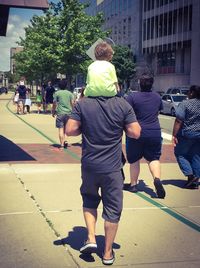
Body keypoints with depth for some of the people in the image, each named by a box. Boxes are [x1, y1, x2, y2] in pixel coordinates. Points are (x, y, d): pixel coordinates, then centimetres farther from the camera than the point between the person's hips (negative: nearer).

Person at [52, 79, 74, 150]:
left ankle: (62, 145, -3)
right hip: (68, 113, 3)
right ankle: (64, 141, 7)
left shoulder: (57, 93, -1)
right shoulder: (69, 93, 7)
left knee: (61, 129, -1)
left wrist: (53, 112, 12)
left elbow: (54, 104, 0)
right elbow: (72, 103, 5)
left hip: (60, 113, -3)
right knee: (66, 128, 19)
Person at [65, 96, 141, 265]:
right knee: (112, 209, 10)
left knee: (89, 200, 26)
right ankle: (108, 253, 19)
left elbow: (70, 130, -9)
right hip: (113, 168, -1)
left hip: (89, 165, 1)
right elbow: (135, 133, -9)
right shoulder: (123, 105, -9)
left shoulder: (83, 104, -7)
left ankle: (91, 238, 15)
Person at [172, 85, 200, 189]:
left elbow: (179, 121, -16)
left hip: (187, 134, -5)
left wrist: (174, 135, -13)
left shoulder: (185, 104, -12)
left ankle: (190, 175, -3)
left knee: (180, 153, 10)